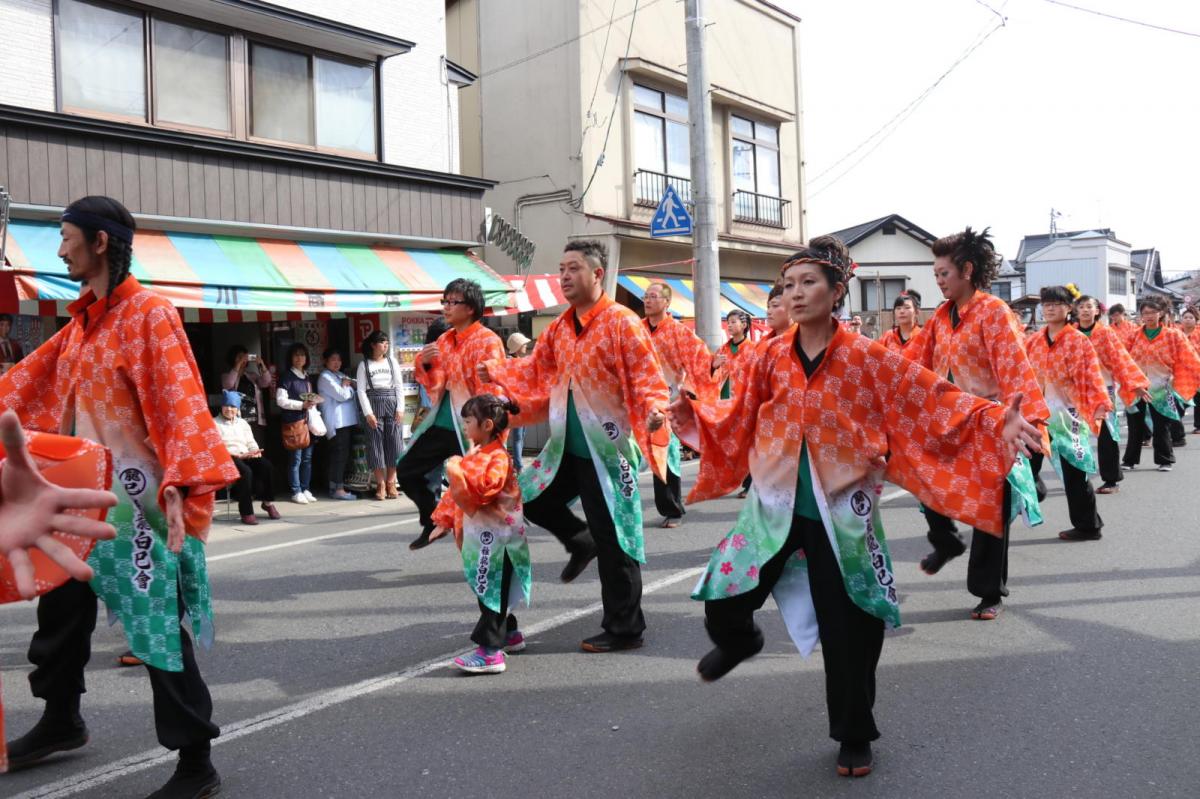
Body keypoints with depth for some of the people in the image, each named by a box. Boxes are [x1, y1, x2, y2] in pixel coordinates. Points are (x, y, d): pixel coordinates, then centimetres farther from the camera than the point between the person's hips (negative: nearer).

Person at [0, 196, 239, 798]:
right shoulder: (84, 319, 12)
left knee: (157, 625, -5)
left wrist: (179, 483, -33)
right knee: (62, 607, 21)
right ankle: (61, 721, 43)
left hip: (136, 498, -9)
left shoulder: (149, 312, -14)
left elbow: (180, 402, -23)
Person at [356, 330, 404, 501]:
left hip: (392, 404, 2)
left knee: (393, 442, -1)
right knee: (376, 443, -1)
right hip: (374, 405, -2)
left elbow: (399, 386, 7)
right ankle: (380, 484, 4)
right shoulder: (364, 365, 3)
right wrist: (368, 413, -9)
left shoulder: (392, 361, 9)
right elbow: (361, 390, -1)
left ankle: (391, 482, 7)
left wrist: (400, 409, -2)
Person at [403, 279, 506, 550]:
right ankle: (433, 519, 28)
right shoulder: (443, 341, 12)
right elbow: (435, 388, 15)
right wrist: (425, 365, -5)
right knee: (406, 471, 10)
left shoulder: (488, 341, -11)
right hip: (442, 423, 8)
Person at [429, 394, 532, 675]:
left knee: (492, 592, -9)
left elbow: (481, 489, -31)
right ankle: (509, 634, 32)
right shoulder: (476, 455, 14)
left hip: (495, 535, -10)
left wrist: (456, 468, -24)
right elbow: (457, 492, 21)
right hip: (479, 534, 10)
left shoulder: (497, 457, -17)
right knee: (487, 590, 17)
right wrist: (444, 522, 20)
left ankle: (490, 651, -9)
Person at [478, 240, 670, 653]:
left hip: (607, 448, -8)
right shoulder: (559, 327, 9)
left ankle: (624, 629, 13)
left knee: (613, 540, -1)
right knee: (530, 498, 19)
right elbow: (535, 371, 17)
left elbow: (647, 378, -18)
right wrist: (497, 372, 3)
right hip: (566, 446, 8)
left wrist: (654, 411, -37)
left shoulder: (622, 322, -14)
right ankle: (581, 542, 40)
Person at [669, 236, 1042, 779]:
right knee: (722, 600, 3)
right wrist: (696, 419, -4)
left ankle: (854, 737, 26)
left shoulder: (868, 358, -9)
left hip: (840, 513, -3)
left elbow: (933, 402, -13)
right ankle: (737, 642, 43)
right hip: (774, 506, 3)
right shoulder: (771, 357, 0)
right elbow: (740, 420, 10)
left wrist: (995, 423, -24)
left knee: (847, 631, 4)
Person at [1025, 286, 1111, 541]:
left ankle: (1088, 526, 11)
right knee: (1026, 465, 11)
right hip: (1038, 413, 6)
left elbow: (1090, 375, -17)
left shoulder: (1077, 341, -7)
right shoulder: (1034, 341, 9)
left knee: (1073, 471, 0)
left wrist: (1099, 405, -29)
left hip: (1068, 413, -5)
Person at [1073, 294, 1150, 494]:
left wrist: (1135, 384, -11)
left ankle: (1111, 480, 6)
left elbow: (1121, 359, -6)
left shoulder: (1105, 332, -2)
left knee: (1106, 435, -1)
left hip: (1103, 389, -3)